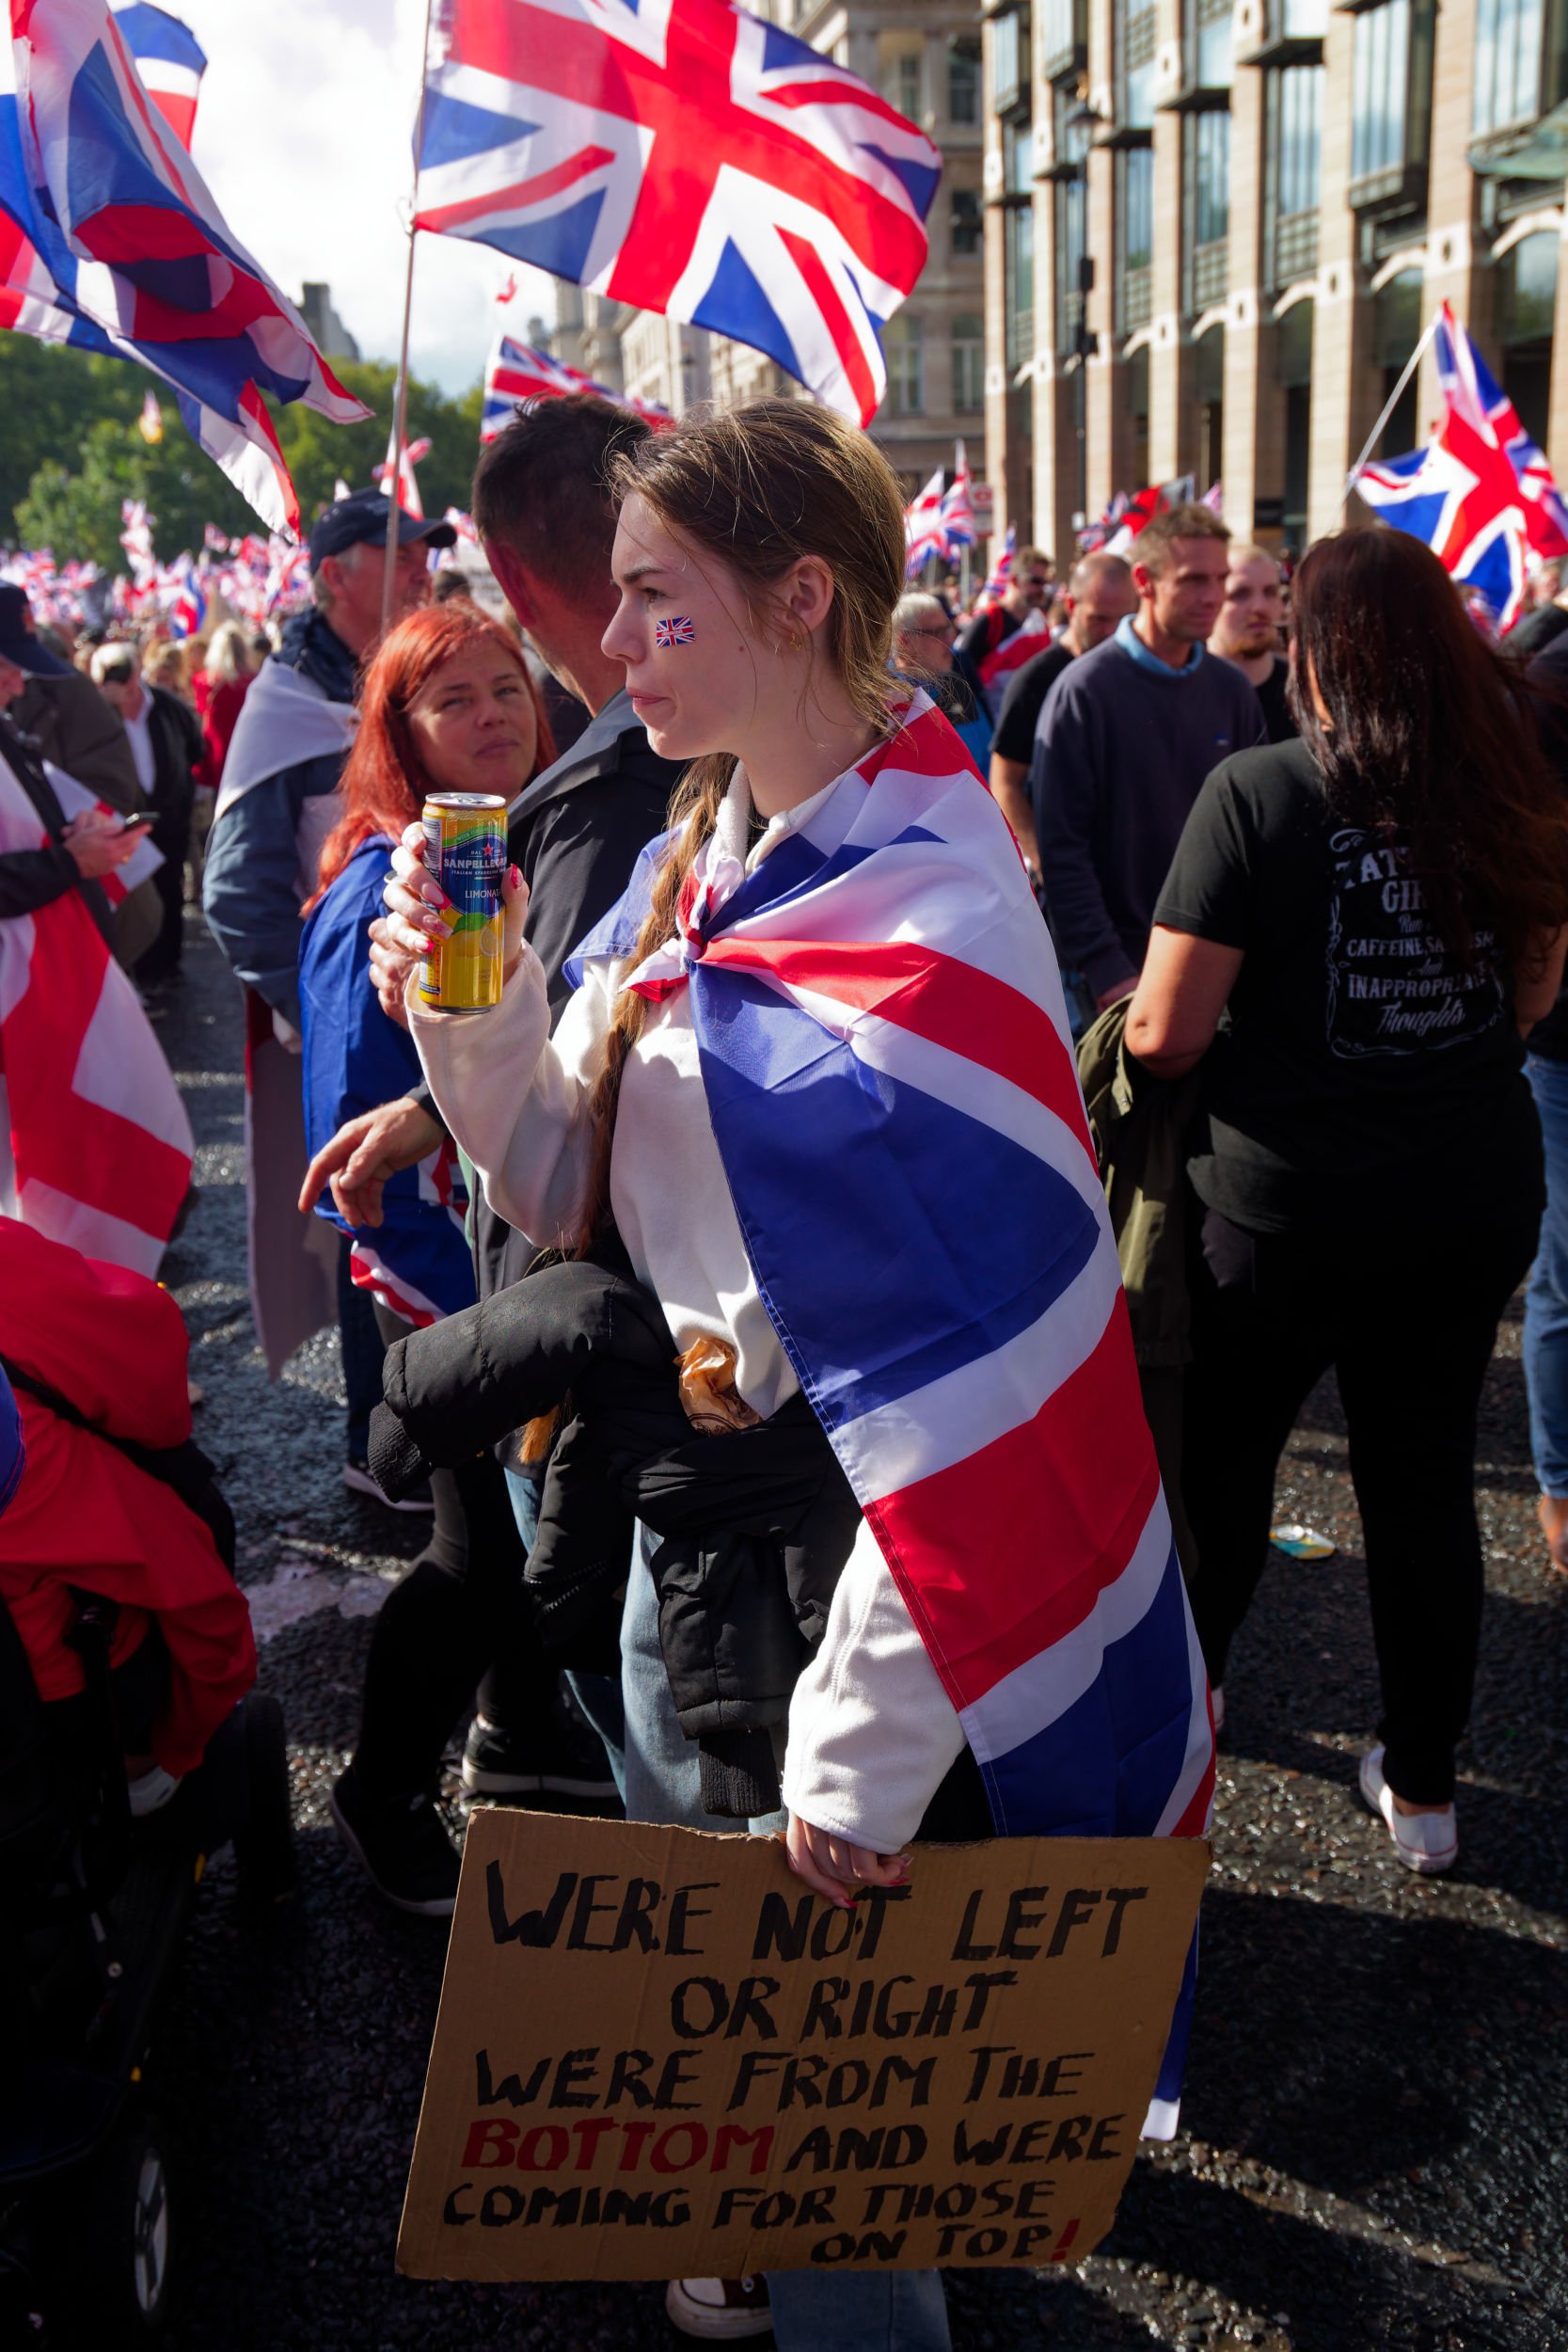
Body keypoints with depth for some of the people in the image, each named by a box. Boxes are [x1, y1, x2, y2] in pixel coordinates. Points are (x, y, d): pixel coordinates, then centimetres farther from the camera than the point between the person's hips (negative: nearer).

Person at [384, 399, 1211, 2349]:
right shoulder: (698, 854, 2)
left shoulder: (928, 922, -24)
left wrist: (865, 1752, -24)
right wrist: (480, 1011, -13)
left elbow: (972, 1381, -27)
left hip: (859, 1518, -8)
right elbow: (577, 1194, 6)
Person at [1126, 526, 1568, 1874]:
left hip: (1290, 1208, -4)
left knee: (1221, 1466, 15)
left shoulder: (1259, 793, -16)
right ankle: (1423, 1784, 30)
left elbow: (1166, 1034, -18)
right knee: (1427, 1475, 16)